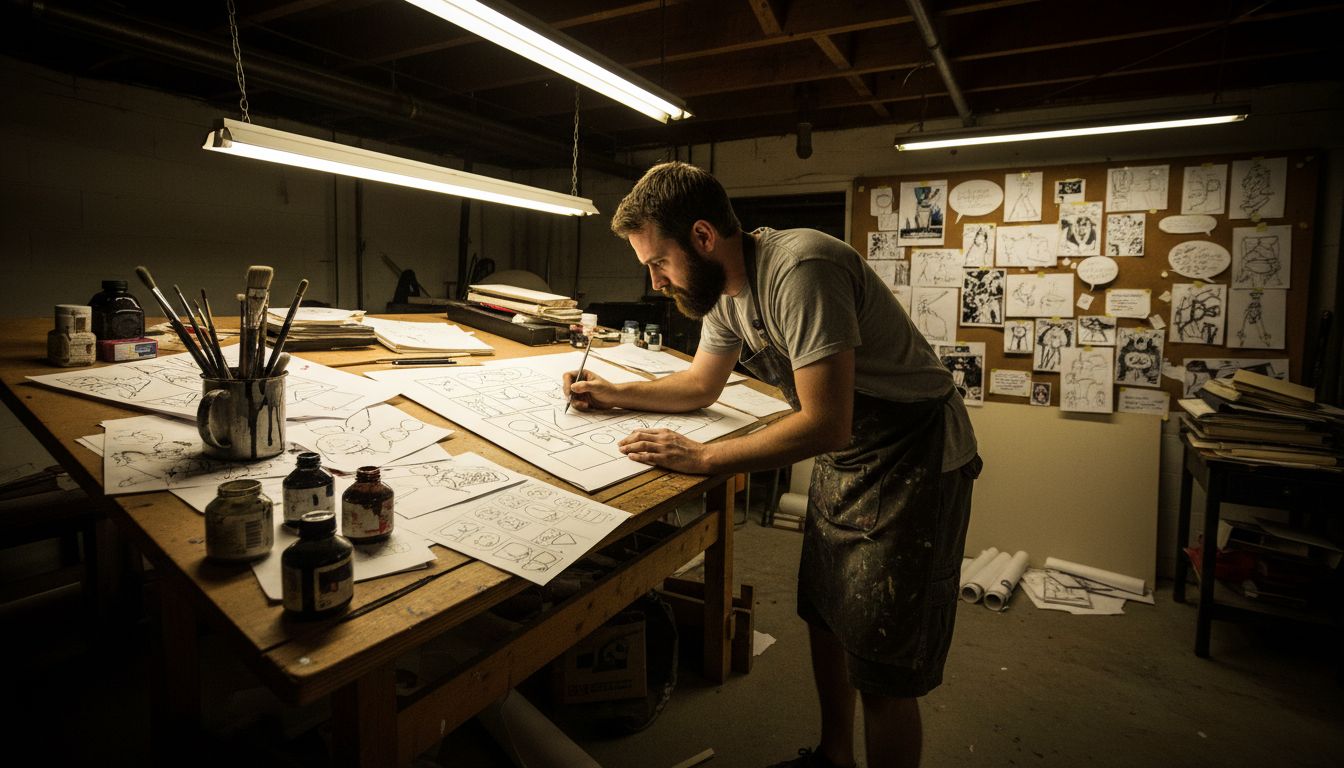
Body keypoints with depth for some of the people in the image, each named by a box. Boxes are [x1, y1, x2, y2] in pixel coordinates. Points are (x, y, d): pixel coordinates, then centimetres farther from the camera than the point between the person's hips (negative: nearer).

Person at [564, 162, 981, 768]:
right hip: (843, 456, 9)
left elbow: (826, 423, -30)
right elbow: (699, 385, 15)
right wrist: (612, 392, 5)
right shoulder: (725, 286, 0)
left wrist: (703, 459, -25)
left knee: (883, 675, 0)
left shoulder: (801, 270, -28)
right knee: (823, 618, 20)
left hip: (912, 464, -9)